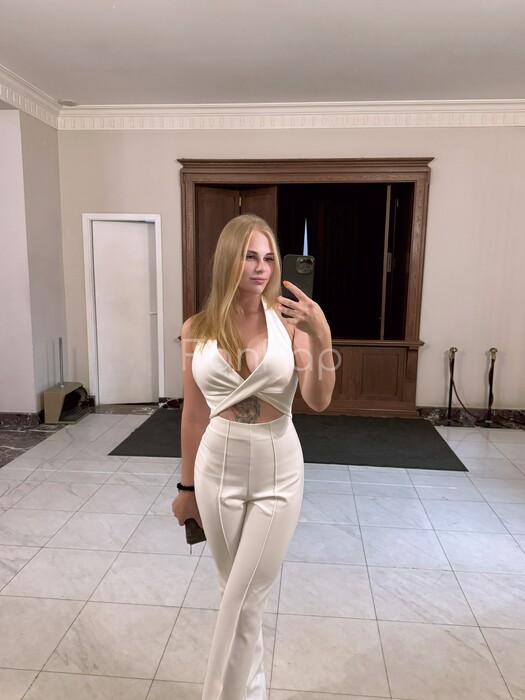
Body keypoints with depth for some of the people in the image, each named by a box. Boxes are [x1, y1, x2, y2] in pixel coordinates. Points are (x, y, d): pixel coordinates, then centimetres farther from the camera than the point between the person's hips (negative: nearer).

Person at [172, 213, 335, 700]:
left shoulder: (290, 320, -7)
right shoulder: (197, 329, -3)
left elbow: (318, 402, -12)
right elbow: (194, 412, 3)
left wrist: (321, 338, -27)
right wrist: (187, 486, 9)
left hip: (277, 474, -1)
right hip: (218, 471, 2)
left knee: (244, 600, 7)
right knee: (236, 592, 19)